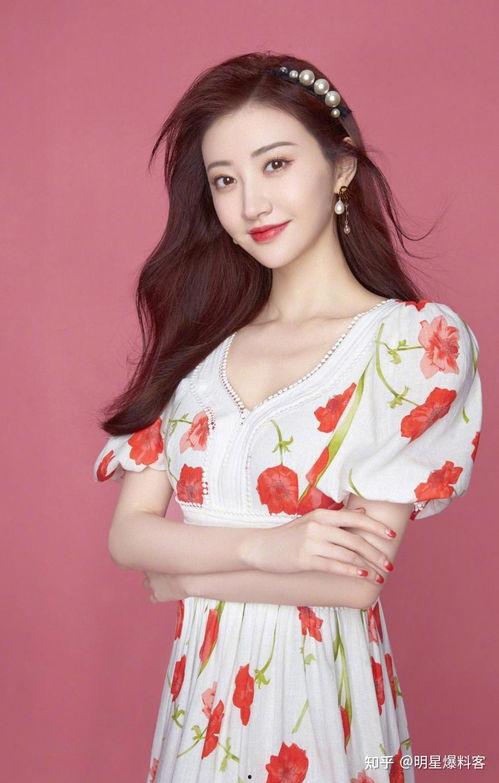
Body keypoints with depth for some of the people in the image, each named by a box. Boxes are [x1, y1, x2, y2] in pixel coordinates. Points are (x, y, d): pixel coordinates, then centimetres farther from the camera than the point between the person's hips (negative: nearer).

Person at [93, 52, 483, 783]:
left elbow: (356, 579, -18)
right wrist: (261, 547, -20)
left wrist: (187, 572, -8)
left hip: (318, 688, -4)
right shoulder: (200, 341, 3)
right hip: (201, 687, 5)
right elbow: (128, 534, -3)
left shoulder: (421, 338, -12)